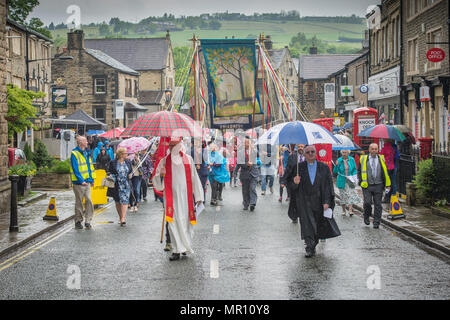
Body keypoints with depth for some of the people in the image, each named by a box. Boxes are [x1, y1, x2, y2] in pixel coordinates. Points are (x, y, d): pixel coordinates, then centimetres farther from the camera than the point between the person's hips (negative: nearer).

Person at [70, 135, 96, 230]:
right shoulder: (75, 154, -9)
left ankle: (87, 221, 5)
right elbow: (75, 169, -14)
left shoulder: (86, 153, 15)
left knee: (89, 201, -1)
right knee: (79, 202, 2)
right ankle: (78, 221, 12)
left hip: (87, 182, 6)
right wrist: (81, 181, -19)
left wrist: (92, 179, 14)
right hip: (79, 183, -6)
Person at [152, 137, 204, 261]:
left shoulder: (188, 160, 6)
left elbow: (194, 179, 8)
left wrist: (198, 196, 6)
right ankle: (176, 251, -1)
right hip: (171, 197, 0)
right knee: (173, 223, -4)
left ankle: (186, 245, 20)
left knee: (185, 221, 1)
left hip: (185, 196, 0)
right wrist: (161, 175, -17)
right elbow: (157, 183, 5)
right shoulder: (164, 161, 7)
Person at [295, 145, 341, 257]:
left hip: (319, 201, 1)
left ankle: (313, 245, 30)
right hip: (305, 201, -1)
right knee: (307, 224, -9)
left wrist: (326, 201, -9)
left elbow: (328, 185, -1)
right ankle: (309, 248, -8)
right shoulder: (300, 167, 3)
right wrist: (296, 182, -18)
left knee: (319, 225, 10)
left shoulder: (324, 167, 2)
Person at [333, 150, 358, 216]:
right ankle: (343, 210, 17)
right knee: (343, 196, 5)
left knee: (351, 194, -12)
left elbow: (355, 169, 11)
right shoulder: (339, 160, -2)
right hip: (342, 181, 0)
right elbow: (335, 172, -3)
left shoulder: (352, 159, 1)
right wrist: (336, 165, -21)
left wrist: (353, 176, -4)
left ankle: (350, 210, -17)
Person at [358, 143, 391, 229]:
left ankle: (376, 222, 7)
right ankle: (366, 217, 16)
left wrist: (387, 184, 9)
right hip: (367, 186, -1)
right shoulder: (364, 159, 6)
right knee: (367, 202, -10)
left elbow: (385, 172, 13)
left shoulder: (381, 159, 9)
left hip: (378, 185, 1)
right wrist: (361, 182, 1)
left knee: (378, 204, 0)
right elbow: (359, 172, 12)